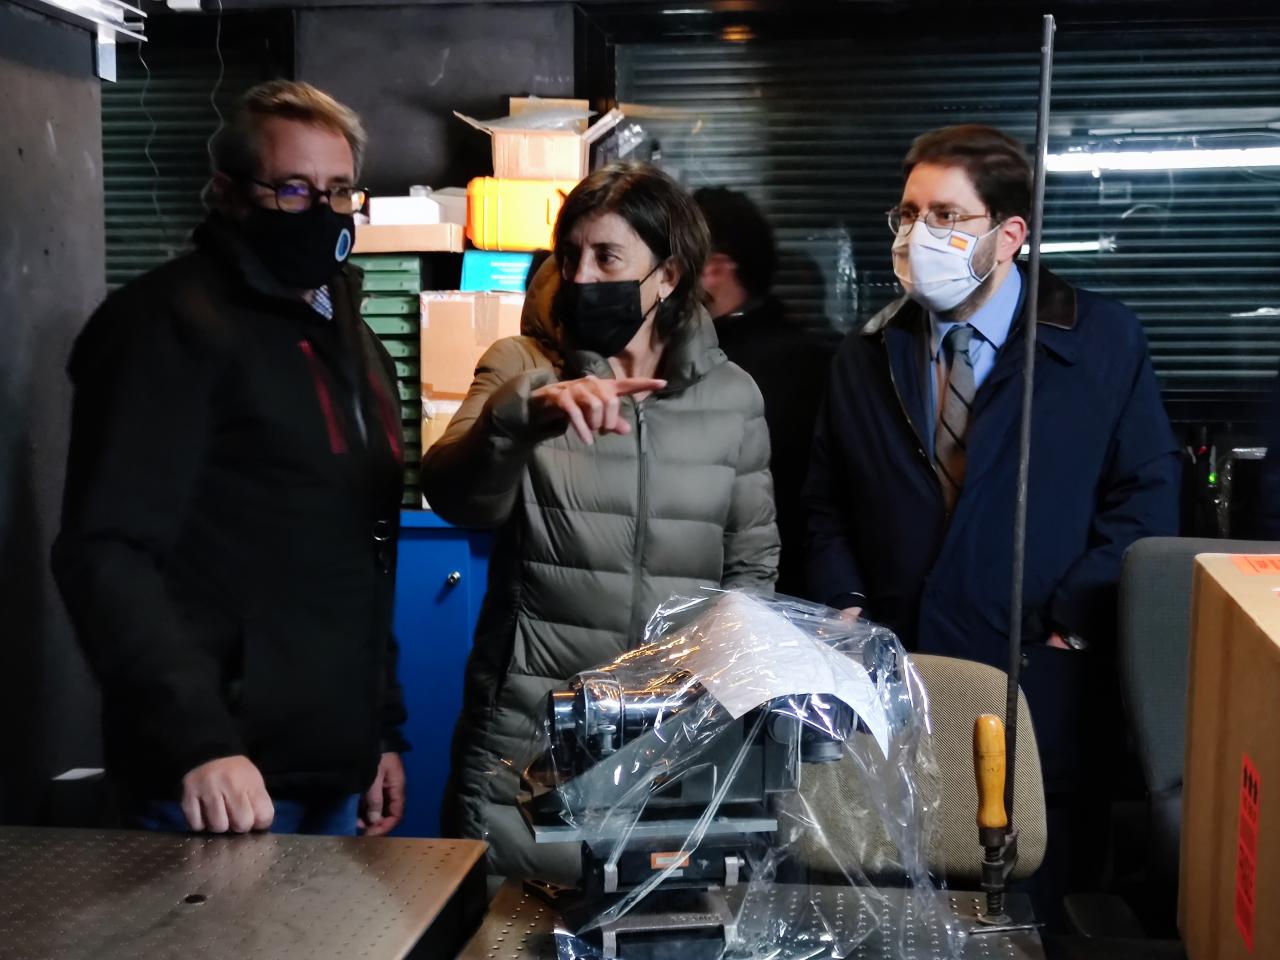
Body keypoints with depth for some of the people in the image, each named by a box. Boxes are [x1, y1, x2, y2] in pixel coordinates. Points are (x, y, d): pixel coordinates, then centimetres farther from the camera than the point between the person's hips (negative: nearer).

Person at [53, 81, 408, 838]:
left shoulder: (356, 344, 16)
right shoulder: (171, 324, -10)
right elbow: (106, 552, -20)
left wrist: (385, 731, 17)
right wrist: (197, 739, -29)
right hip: (222, 779, -8)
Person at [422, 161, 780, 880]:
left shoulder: (732, 396, 7)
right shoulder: (520, 369, 3)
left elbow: (753, 562, 12)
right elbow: (456, 499, -15)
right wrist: (527, 413, -32)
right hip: (530, 738, -1)